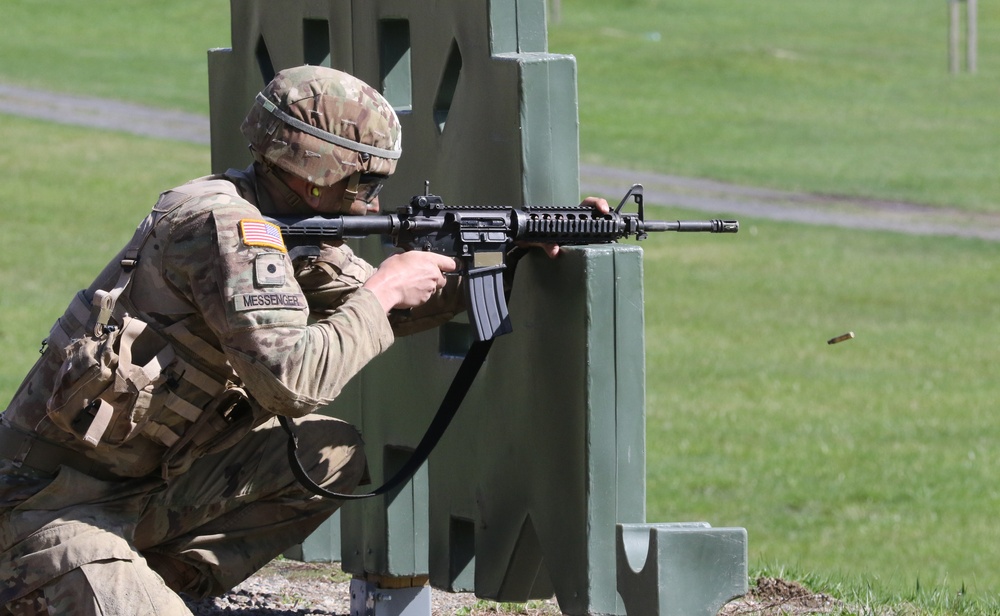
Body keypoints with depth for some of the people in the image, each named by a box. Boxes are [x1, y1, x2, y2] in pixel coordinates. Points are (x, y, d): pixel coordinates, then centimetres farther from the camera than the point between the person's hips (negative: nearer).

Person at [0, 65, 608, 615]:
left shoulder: (292, 228, 8)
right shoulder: (226, 222, -21)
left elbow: (377, 310, 22)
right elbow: (292, 381, -29)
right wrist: (382, 292, -15)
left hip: (149, 478, 9)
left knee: (336, 455, 6)